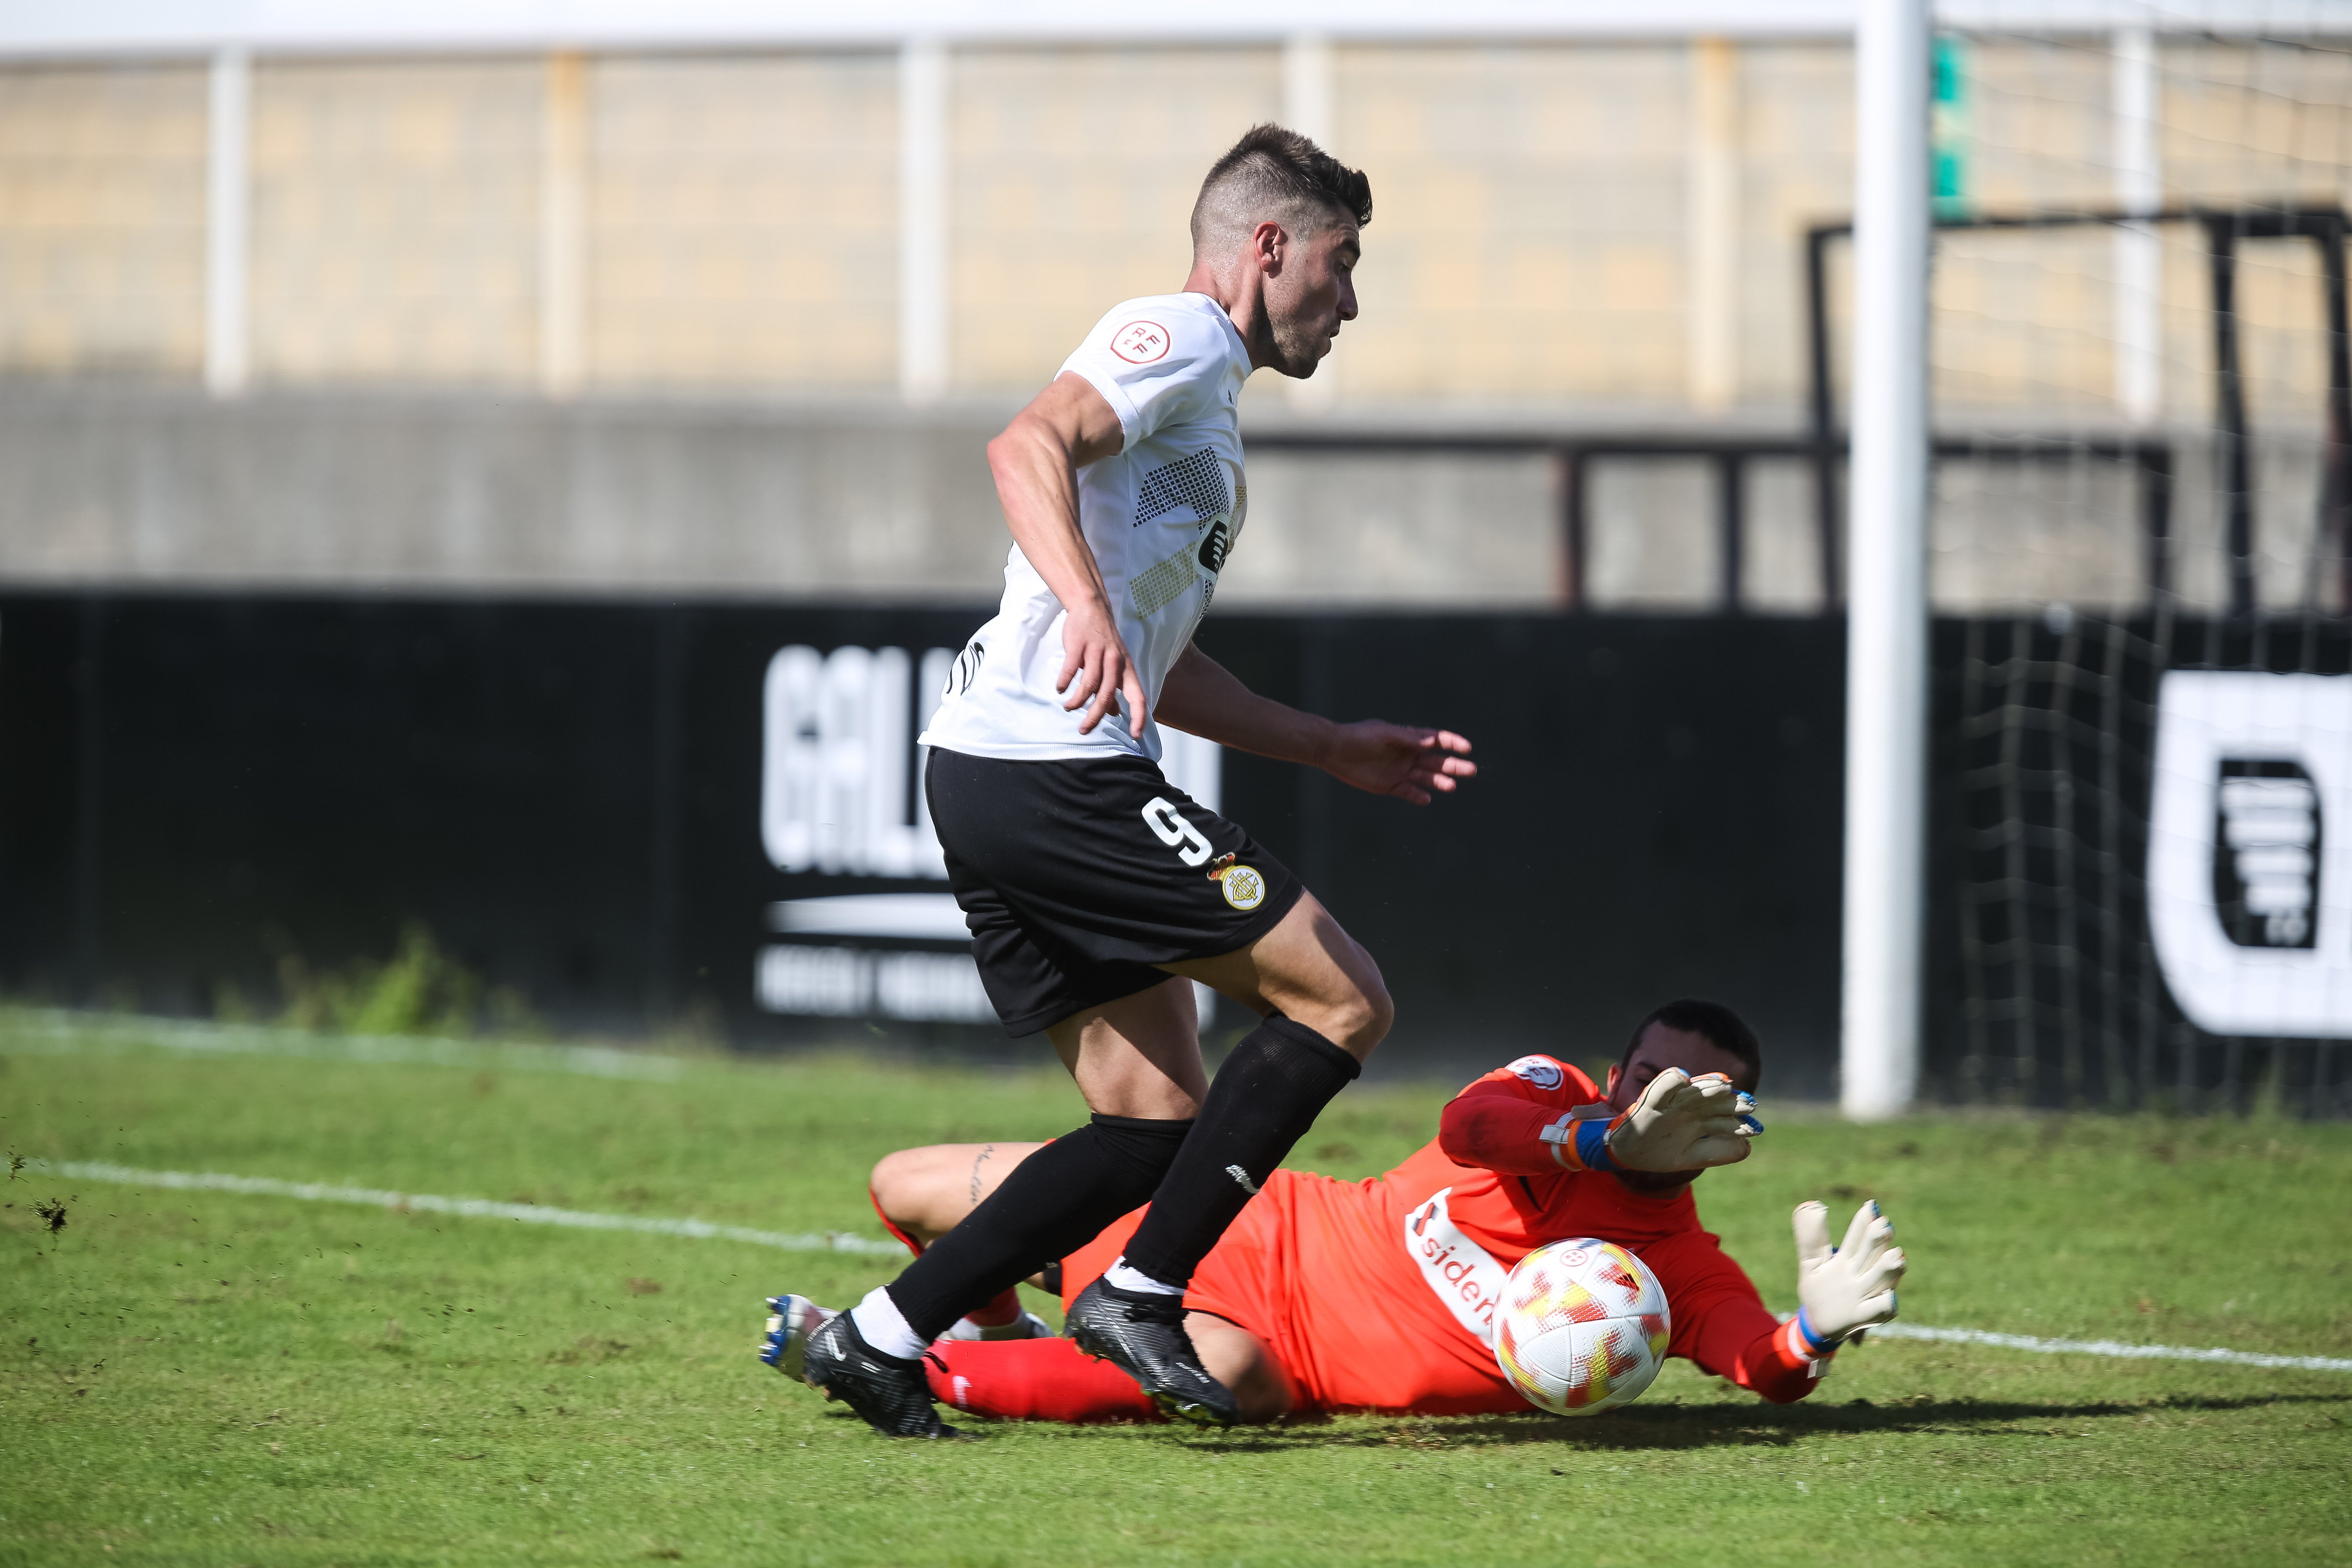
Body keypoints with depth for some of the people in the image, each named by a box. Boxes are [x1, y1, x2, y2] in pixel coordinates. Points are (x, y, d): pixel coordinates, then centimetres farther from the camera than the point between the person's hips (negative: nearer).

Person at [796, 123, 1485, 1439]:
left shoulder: (1207, 408, 28)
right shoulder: (1181, 340, -3)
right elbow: (1029, 446, -23)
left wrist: (1332, 749, 31)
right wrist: (1086, 609, -37)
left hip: (993, 781, 10)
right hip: (1052, 772, -10)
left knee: (1161, 1121, 9)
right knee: (1344, 1000, -8)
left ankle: (882, 1335, 7)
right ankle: (1142, 1295, -9)